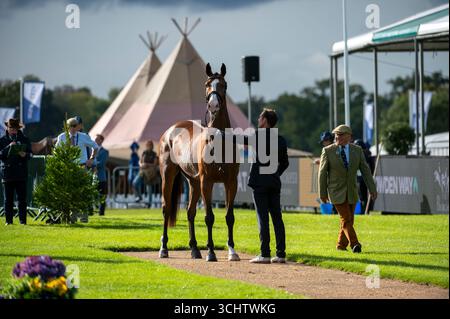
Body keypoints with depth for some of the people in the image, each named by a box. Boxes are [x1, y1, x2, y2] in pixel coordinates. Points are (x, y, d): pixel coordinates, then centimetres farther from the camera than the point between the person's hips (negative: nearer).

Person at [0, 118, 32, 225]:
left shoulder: (24, 139, 9)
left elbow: (30, 154, 6)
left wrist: (24, 155, -15)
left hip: (21, 173, 0)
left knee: (22, 198, -2)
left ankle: (23, 220, 1)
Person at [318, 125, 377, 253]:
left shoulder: (357, 150, 0)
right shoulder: (328, 151, -7)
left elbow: (365, 170, 1)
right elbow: (322, 173, -3)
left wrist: (372, 189, -3)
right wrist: (322, 193, -4)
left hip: (352, 192, 3)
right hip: (336, 191, -3)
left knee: (349, 220, 8)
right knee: (345, 219, -13)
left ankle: (341, 245, 22)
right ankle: (354, 244, -15)